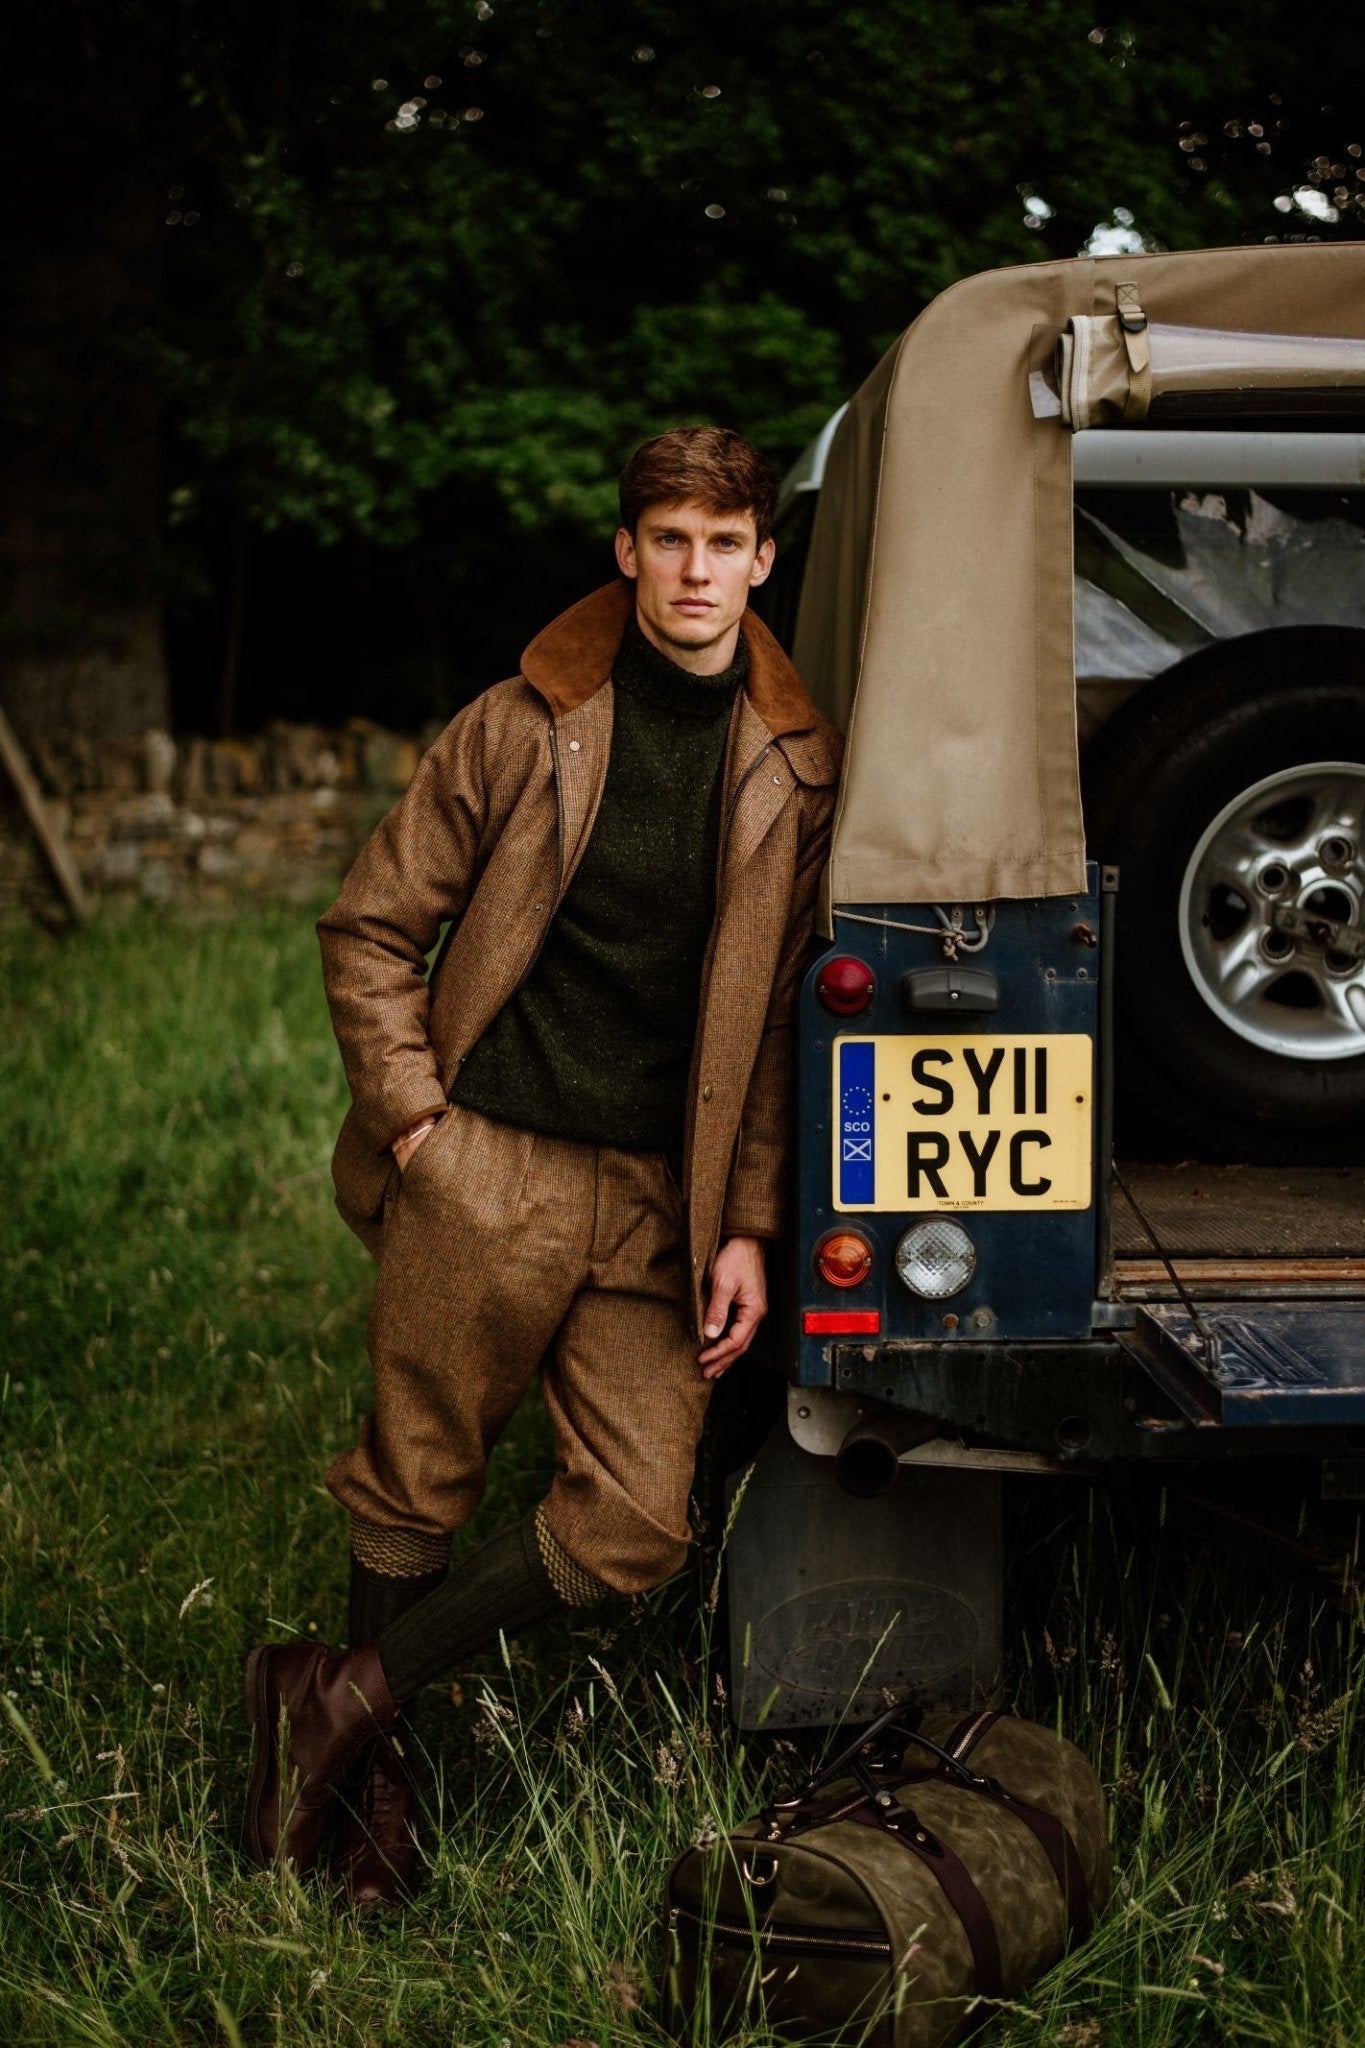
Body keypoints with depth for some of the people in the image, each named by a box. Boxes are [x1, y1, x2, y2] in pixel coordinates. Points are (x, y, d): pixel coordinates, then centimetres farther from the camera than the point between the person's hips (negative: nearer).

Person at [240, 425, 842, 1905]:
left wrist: (748, 1227, 4)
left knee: (634, 1527, -5)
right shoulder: (527, 726, -1)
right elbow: (369, 925, 5)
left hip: (659, 1200, 3)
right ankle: (374, 1763, 31)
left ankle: (342, 1693, 12)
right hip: (487, 1172, -2)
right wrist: (411, 1113, -5)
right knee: (414, 1486, 7)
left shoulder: (797, 767, 5)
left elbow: (777, 1016, 10)